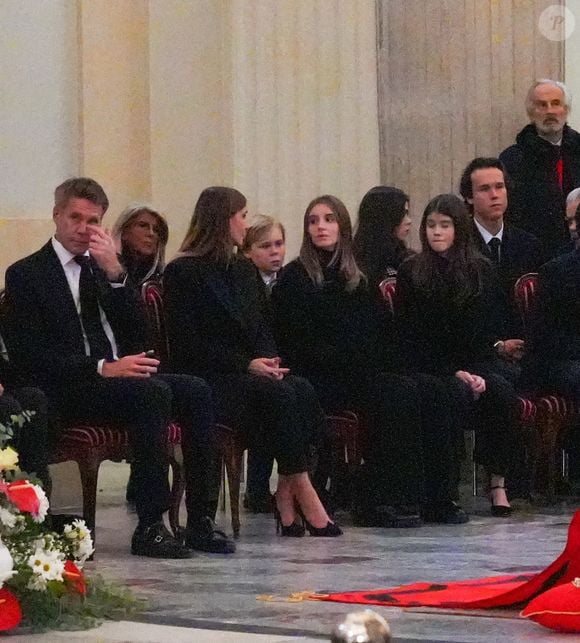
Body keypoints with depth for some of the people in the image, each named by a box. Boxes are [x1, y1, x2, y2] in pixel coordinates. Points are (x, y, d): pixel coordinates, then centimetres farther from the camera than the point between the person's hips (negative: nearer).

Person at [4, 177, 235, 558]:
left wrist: (115, 273, -5)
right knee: (153, 393, -32)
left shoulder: (104, 268, 20)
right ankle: (150, 527, -33)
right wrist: (102, 368, -19)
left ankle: (201, 519, -20)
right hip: (67, 391, -6)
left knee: (196, 391, -20)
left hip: (120, 375, 6)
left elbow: (136, 332, 8)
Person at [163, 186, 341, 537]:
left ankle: (286, 494, -26)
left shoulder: (244, 269, 21)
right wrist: (247, 364, -17)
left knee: (302, 391, -25)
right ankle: (303, 493, -27)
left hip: (248, 373, 6)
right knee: (278, 394, -31)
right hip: (208, 379, -6)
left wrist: (270, 361, -5)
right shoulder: (182, 272, -2)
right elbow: (188, 344, -10)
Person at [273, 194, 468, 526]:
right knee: (399, 392, -30)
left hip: (367, 372, 6)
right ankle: (378, 501, -29)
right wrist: (351, 361, -15)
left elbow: (385, 333, 19)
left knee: (431, 390, -20)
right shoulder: (295, 278, 3)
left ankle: (436, 498, -21)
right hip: (323, 381, -6)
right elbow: (298, 344, -7)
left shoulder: (360, 280, 21)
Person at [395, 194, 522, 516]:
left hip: (474, 365, 2)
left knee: (502, 391, -28)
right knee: (458, 394, -34)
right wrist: (454, 373, -13)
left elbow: (490, 331, 5)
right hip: (430, 368, -2)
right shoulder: (411, 273, 3)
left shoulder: (482, 271, 8)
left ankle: (499, 483, -24)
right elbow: (411, 336, -2)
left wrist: (478, 372, -13)